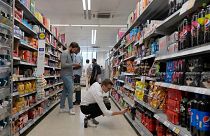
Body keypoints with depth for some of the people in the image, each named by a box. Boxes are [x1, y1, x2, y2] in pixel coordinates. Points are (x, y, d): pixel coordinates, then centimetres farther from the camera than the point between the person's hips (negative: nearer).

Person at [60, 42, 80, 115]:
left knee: (65, 91, 10)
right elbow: (63, 65, -20)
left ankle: (62, 107, 16)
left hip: (69, 75, 9)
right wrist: (73, 64, -19)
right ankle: (71, 108, -4)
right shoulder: (65, 53, -10)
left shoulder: (71, 54, 16)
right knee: (70, 90, -11)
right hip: (66, 75, -9)